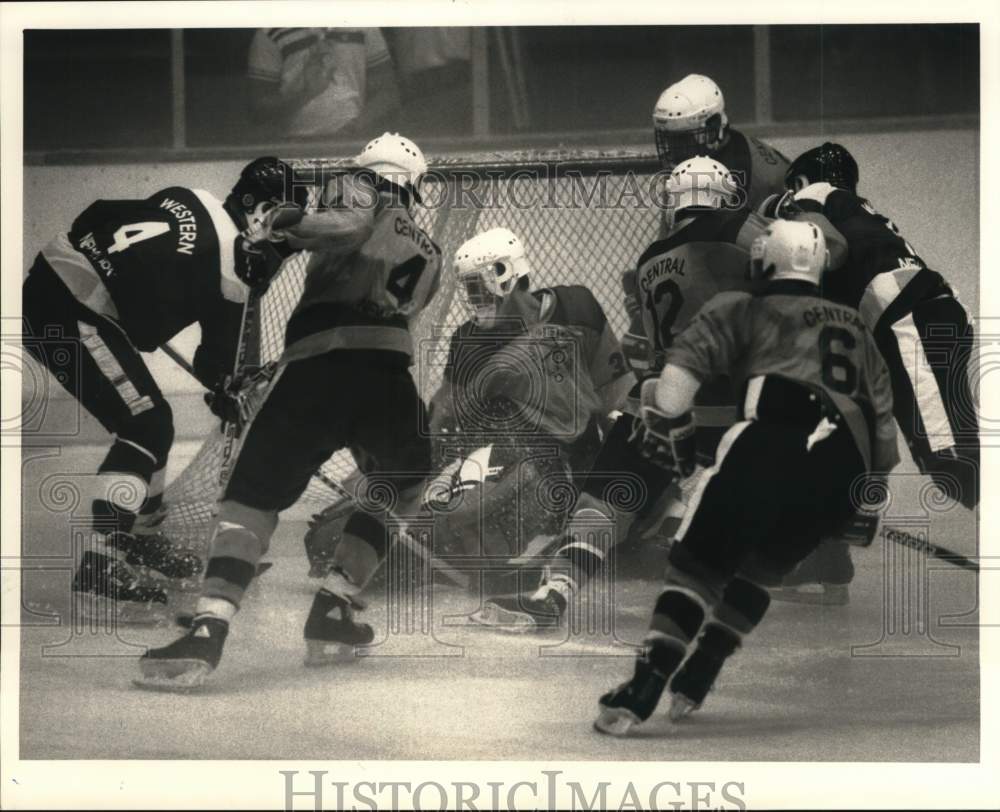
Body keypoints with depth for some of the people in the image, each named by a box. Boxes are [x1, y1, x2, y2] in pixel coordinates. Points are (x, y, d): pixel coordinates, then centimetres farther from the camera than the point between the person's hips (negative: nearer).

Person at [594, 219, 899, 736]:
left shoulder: (745, 309, 19)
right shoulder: (856, 328, 34)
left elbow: (686, 361, 2)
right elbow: (884, 417, 35)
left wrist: (664, 429, 7)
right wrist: (878, 470, 45)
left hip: (777, 436, -5)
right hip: (847, 468, 5)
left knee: (699, 561, -1)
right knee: (759, 568, 23)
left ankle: (644, 689, -16)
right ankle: (691, 684, 18)